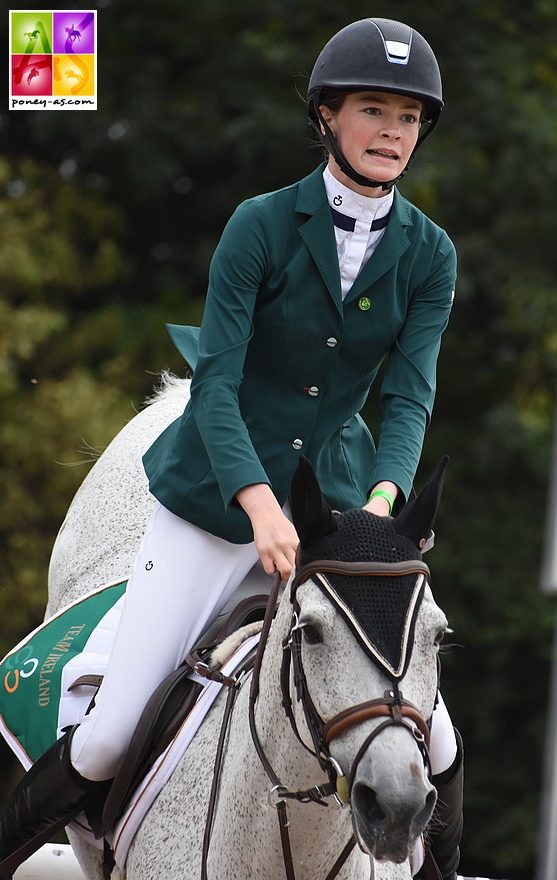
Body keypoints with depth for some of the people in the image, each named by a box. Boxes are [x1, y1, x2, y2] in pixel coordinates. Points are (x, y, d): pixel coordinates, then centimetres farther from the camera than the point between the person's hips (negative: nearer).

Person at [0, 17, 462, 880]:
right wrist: (259, 502, -33)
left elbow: (410, 395, -9)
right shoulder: (262, 225, -12)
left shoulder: (429, 255, -2)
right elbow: (214, 380, -18)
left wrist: (383, 498, -29)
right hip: (216, 500, -3)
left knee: (431, 734, 1)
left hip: (339, 496, 3)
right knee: (108, 738, -5)